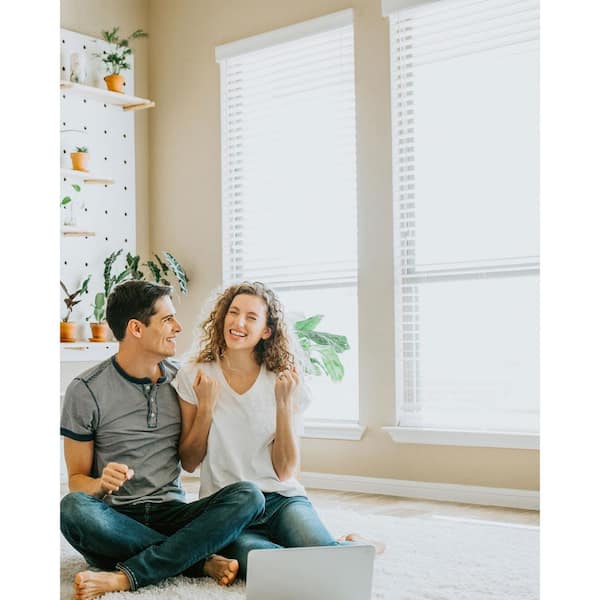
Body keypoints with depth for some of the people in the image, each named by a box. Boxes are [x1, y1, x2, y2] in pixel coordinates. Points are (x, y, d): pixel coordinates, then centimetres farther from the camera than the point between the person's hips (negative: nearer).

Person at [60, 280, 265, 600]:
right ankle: (203, 561, -22)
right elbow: (77, 479, 1)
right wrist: (100, 484, -23)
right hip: (116, 522, -2)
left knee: (247, 495, -23)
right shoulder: (86, 390, -2)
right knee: (73, 508, -35)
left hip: (171, 514, 3)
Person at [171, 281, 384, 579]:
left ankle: (353, 546, 4)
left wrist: (284, 403, -10)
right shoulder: (194, 376, 1)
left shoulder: (283, 382, 2)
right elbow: (189, 463, 1)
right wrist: (205, 406, -12)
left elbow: (285, 472, -1)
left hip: (281, 499, 1)